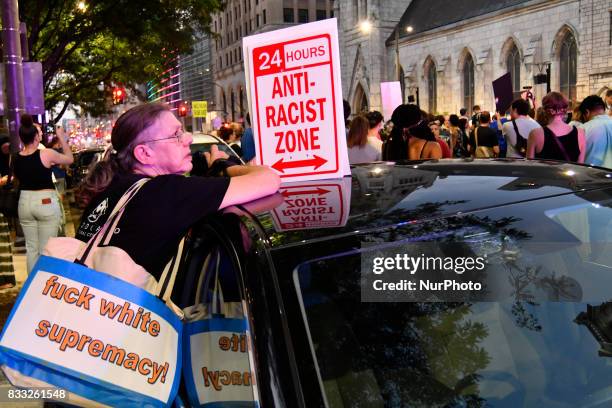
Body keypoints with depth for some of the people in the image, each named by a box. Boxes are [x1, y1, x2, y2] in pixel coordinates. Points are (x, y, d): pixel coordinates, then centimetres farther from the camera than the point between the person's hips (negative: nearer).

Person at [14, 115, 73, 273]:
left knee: (31, 248, 15)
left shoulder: (16, 158, 0)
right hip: (46, 203, -5)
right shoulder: (47, 154, -15)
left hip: (25, 202, 5)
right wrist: (62, 138, 9)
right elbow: (69, 159, 2)